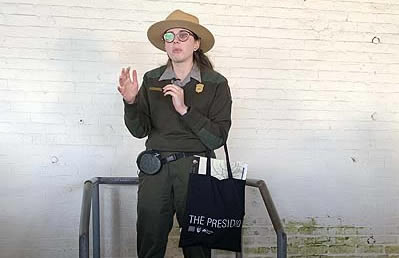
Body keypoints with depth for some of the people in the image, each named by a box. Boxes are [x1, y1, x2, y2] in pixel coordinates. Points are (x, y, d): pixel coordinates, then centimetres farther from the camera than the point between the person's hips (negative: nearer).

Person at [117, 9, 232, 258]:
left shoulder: (216, 83, -1)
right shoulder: (152, 80, 7)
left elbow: (217, 138, -7)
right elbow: (140, 130, 6)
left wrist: (184, 109, -17)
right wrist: (131, 102, -12)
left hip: (196, 170, -2)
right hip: (155, 169, 2)